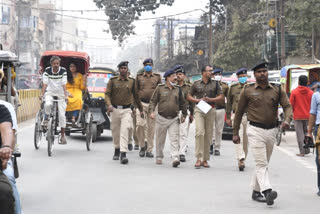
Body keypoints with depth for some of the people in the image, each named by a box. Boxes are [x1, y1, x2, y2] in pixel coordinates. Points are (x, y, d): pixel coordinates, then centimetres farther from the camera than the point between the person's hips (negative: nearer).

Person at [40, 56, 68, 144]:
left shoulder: (63, 71, -10)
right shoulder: (47, 71, -7)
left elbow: (64, 84, -14)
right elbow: (45, 83, -11)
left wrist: (66, 95, -25)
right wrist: (42, 94, -24)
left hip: (60, 94, 0)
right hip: (50, 92, 0)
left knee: (62, 114, -6)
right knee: (47, 104, -34)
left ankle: (63, 135, 3)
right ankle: (46, 119, -2)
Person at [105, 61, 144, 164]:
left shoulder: (132, 81, 5)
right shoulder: (112, 80, 4)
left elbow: (136, 96, 13)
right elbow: (107, 94, -2)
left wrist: (141, 109, 17)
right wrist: (109, 105, -20)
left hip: (127, 110, -1)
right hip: (115, 109, 1)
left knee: (125, 130, -16)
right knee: (115, 131, 11)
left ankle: (123, 154, -22)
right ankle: (117, 150, 34)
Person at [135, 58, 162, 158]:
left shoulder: (157, 77, 11)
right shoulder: (139, 77, 11)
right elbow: (136, 91, 12)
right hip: (141, 103, 0)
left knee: (151, 127, 1)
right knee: (140, 124, -16)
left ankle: (149, 150, 8)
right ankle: (142, 146, 3)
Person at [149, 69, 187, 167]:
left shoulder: (178, 89, 10)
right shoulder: (160, 88, 2)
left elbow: (182, 103, 17)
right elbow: (153, 101, 1)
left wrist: (184, 115, 17)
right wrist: (151, 111, -12)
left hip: (174, 119, 1)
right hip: (162, 118, -1)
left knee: (174, 139, -9)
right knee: (160, 139, 9)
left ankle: (175, 158, -16)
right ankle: (159, 157, 23)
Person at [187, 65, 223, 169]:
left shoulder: (215, 83, 9)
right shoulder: (196, 83, 6)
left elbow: (221, 96, 8)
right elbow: (189, 96, 11)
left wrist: (210, 99, -8)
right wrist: (198, 100, -6)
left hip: (211, 110, 2)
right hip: (199, 109, -2)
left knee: (208, 135, 4)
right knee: (200, 132, -17)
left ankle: (205, 159, 13)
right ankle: (199, 158, -16)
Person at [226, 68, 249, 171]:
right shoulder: (233, 88, 7)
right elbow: (229, 103, 12)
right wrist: (228, 117, 9)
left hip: (248, 116, 1)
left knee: (246, 139, 7)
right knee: (238, 138, -14)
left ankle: (242, 160, 20)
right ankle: (241, 159, -21)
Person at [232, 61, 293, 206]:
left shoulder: (277, 90, 7)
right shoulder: (247, 91, 1)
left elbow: (287, 106, -1)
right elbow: (239, 112, 6)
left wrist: (287, 120, -23)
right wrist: (235, 133, 5)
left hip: (271, 131, 4)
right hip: (255, 131, -4)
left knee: (264, 163, 13)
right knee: (261, 163, -15)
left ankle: (256, 192, 25)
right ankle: (267, 191, -28)